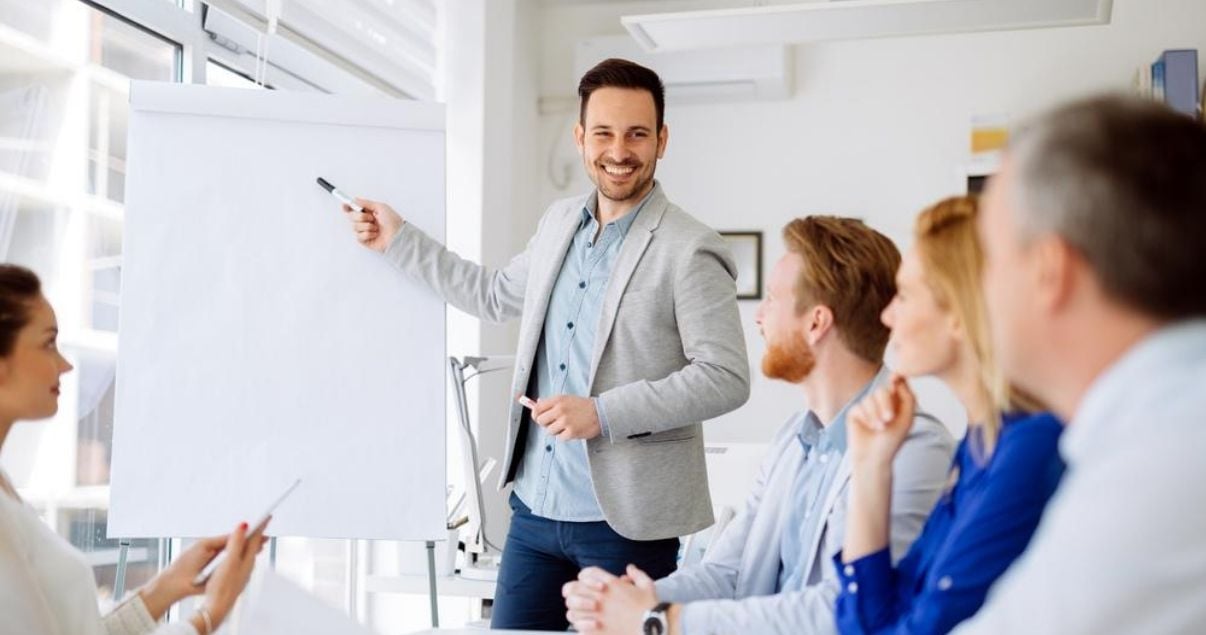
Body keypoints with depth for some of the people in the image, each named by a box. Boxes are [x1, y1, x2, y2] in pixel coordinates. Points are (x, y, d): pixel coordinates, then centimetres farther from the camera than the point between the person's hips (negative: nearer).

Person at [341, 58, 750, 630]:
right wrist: (398, 239, 22)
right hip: (534, 508, 6)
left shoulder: (689, 251, -14)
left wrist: (603, 413, -22)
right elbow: (495, 295, 24)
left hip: (626, 522, -6)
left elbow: (726, 377, -16)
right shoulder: (559, 222, 9)